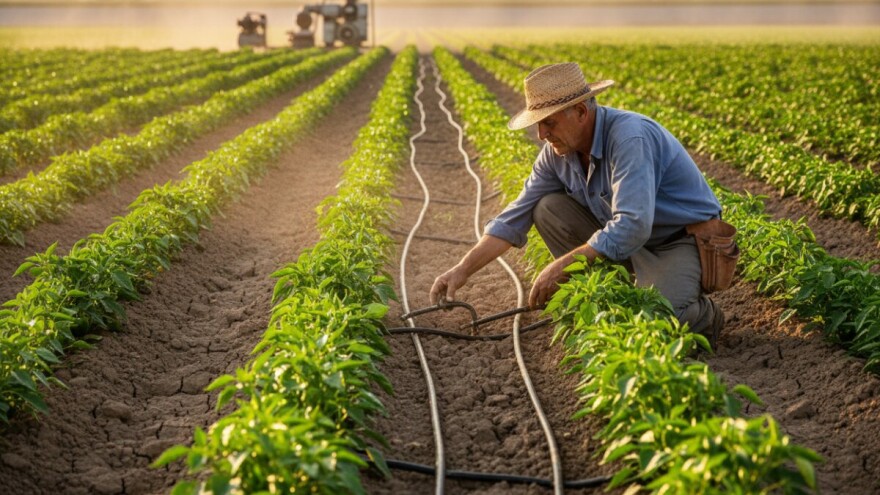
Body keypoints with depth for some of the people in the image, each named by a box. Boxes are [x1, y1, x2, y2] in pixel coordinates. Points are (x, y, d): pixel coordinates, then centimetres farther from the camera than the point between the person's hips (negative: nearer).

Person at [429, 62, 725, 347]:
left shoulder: (629, 137, -29)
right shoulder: (558, 151, -5)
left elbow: (633, 226, -37)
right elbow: (515, 217, 0)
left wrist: (562, 267, -34)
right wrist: (463, 270, -7)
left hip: (684, 239, -7)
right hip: (625, 237, 8)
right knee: (548, 209, -8)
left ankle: (702, 314, 2)